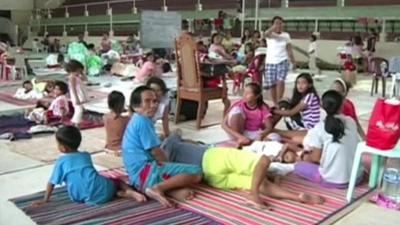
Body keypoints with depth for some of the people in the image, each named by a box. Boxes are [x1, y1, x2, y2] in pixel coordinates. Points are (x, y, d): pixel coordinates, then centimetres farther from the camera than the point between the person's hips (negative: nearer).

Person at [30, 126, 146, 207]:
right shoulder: (86, 155, 20)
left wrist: (45, 200, 24)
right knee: (115, 181, 28)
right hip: (102, 191, 2)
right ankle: (129, 192, -5)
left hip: (87, 198, -2)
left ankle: (119, 193, -4)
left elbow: (51, 183, 12)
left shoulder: (61, 161, 9)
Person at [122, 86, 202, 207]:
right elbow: (155, 151, -12)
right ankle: (158, 187, -18)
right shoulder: (143, 121, -12)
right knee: (196, 172, -11)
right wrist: (166, 165, 7)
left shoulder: (135, 120, 19)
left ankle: (171, 190, -1)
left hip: (137, 176, 10)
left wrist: (165, 165, 17)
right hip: (146, 172, -10)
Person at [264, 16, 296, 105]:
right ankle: (275, 104, 18)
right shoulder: (270, 34, -1)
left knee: (280, 81, -20)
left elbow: (289, 50, 10)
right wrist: (274, 27, -47)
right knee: (272, 84, 4)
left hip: (282, 61, 0)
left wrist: (293, 61, 4)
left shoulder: (286, 35, 5)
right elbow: (266, 33, -28)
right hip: (270, 62, 0)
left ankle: (279, 102, -14)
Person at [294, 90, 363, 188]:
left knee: (298, 166, 15)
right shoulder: (351, 121, -1)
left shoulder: (320, 127, -12)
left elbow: (316, 158, -8)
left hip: (333, 181, -3)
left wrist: (307, 157, 16)